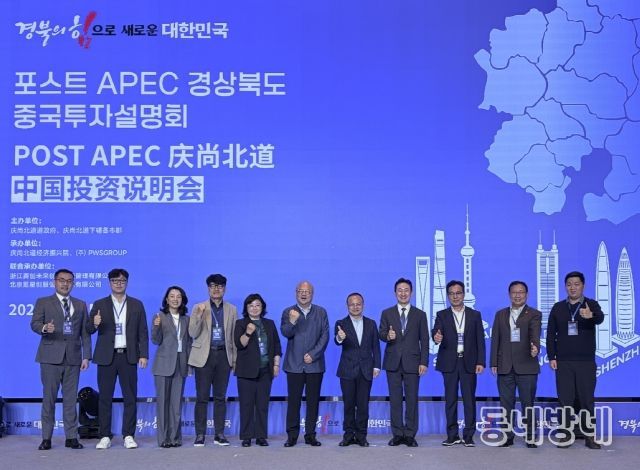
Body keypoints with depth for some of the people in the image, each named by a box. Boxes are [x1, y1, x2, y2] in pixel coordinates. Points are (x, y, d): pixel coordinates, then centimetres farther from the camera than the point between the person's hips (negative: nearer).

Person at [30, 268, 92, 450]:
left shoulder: (81, 305, 15)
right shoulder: (43, 302, 8)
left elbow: (85, 332, 12)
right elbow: (34, 323, -3)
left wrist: (86, 356, 4)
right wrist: (45, 328, -26)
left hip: (73, 357, 2)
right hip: (51, 357, -2)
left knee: (71, 398, 3)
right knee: (49, 398, -1)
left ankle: (71, 437, 7)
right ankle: (46, 438, 6)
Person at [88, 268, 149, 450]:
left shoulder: (137, 305, 9)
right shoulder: (100, 305, 8)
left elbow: (143, 332, 6)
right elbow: (89, 330, 5)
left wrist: (143, 355, -2)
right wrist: (94, 324, -18)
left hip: (128, 356, 0)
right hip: (107, 357, 0)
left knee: (130, 397, 1)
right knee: (104, 398, 1)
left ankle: (128, 436, 7)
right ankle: (105, 436, 7)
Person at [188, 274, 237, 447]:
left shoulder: (232, 310, 10)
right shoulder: (199, 308, 4)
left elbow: (234, 336, 12)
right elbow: (193, 333, -3)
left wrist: (235, 359, 8)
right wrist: (199, 314, -17)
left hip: (223, 356, 2)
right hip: (204, 356, -2)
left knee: (220, 397, 5)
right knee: (202, 397, -2)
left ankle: (219, 434, 10)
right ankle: (200, 435, 3)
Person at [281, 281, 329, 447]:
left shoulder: (321, 312, 8)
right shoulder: (288, 312, 5)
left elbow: (325, 336, 2)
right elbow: (285, 333, -8)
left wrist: (313, 354, -7)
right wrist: (292, 322, -29)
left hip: (315, 364, 1)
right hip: (294, 364, -1)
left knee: (313, 401, 3)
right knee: (293, 400, -1)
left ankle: (310, 435, 9)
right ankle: (292, 435, 5)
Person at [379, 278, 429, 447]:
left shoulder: (420, 315, 7)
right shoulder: (387, 313, 10)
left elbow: (424, 340, 4)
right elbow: (381, 333, 5)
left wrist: (424, 362, -4)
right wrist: (387, 336, -19)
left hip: (412, 362, -1)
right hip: (393, 362, 1)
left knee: (412, 399, 0)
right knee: (395, 400, 3)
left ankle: (410, 435, 7)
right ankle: (397, 434, 10)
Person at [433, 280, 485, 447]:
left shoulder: (475, 315, 8)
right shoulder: (442, 315, 7)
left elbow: (480, 340, 5)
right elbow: (436, 331, -10)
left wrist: (480, 362, -4)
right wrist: (436, 337, -34)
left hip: (469, 363, 0)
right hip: (449, 363, 0)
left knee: (469, 400, -1)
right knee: (450, 400, 4)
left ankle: (468, 436, 5)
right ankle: (452, 435, 11)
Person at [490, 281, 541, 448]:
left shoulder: (534, 314, 2)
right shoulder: (500, 314, 13)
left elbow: (535, 335, -15)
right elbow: (495, 339, 10)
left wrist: (535, 347, -36)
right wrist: (494, 363, 2)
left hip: (526, 366, -3)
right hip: (505, 366, 3)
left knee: (528, 403, 2)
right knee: (506, 403, 7)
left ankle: (530, 437, 11)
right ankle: (508, 436, 14)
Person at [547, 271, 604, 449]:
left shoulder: (591, 305, 2)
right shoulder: (558, 307, 8)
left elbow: (600, 318, -21)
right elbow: (550, 334, 7)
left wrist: (591, 315, -45)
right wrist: (552, 357, -1)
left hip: (586, 362, -2)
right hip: (563, 362, 2)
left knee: (586, 399, 0)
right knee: (565, 399, 2)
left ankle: (589, 436, 7)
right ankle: (567, 434, 9)